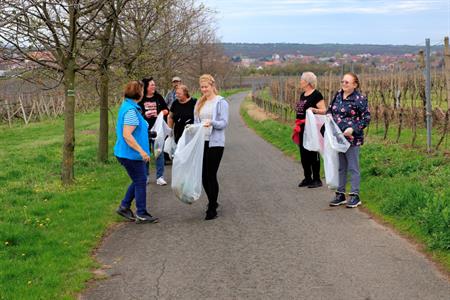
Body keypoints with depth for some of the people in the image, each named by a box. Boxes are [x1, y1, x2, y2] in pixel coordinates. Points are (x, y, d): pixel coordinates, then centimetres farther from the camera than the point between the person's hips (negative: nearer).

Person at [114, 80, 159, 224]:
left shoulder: (127, 106, 11)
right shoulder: (131, 111, -21)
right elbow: (127, 135, -27)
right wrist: (141, 151, -26)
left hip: (127, 153, 10)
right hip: (131, 154, -10)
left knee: (138, 181, 19)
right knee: (140, 182, 1)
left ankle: (124, 207, 25)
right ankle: (141, 214, 10)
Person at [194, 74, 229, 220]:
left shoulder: (221, 102, -4)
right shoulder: (199, 103, 14)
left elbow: (224, 123, -11)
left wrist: (212, 123, -28)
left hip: (215, 143, -6)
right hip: (201, 142, 6)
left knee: (211, 175, -5)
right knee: (203, 175, 8)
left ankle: (212, 209, 4)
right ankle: (212, 202, 29)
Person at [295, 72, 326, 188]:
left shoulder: (316, 95, -11)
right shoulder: (303, 95, 15)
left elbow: (324, 110, -14)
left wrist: (314, 110, -32)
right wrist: (297, 124, 18)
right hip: (302, 129, 8)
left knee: (313, 154, -3)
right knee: (303, 154, 11)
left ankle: (317, 179, 5)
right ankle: (307, 178, 20)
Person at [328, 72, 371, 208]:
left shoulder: (360, 99, -10)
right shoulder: (338, 95, 9)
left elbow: (366, 118, -11)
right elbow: (330, 110, 21)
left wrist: (353, 129, -20)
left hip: (352, 138, -6)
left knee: (353, 168, 1)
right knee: (340, 167, 14)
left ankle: (355, 196, 9)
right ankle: (340, 194, 23)